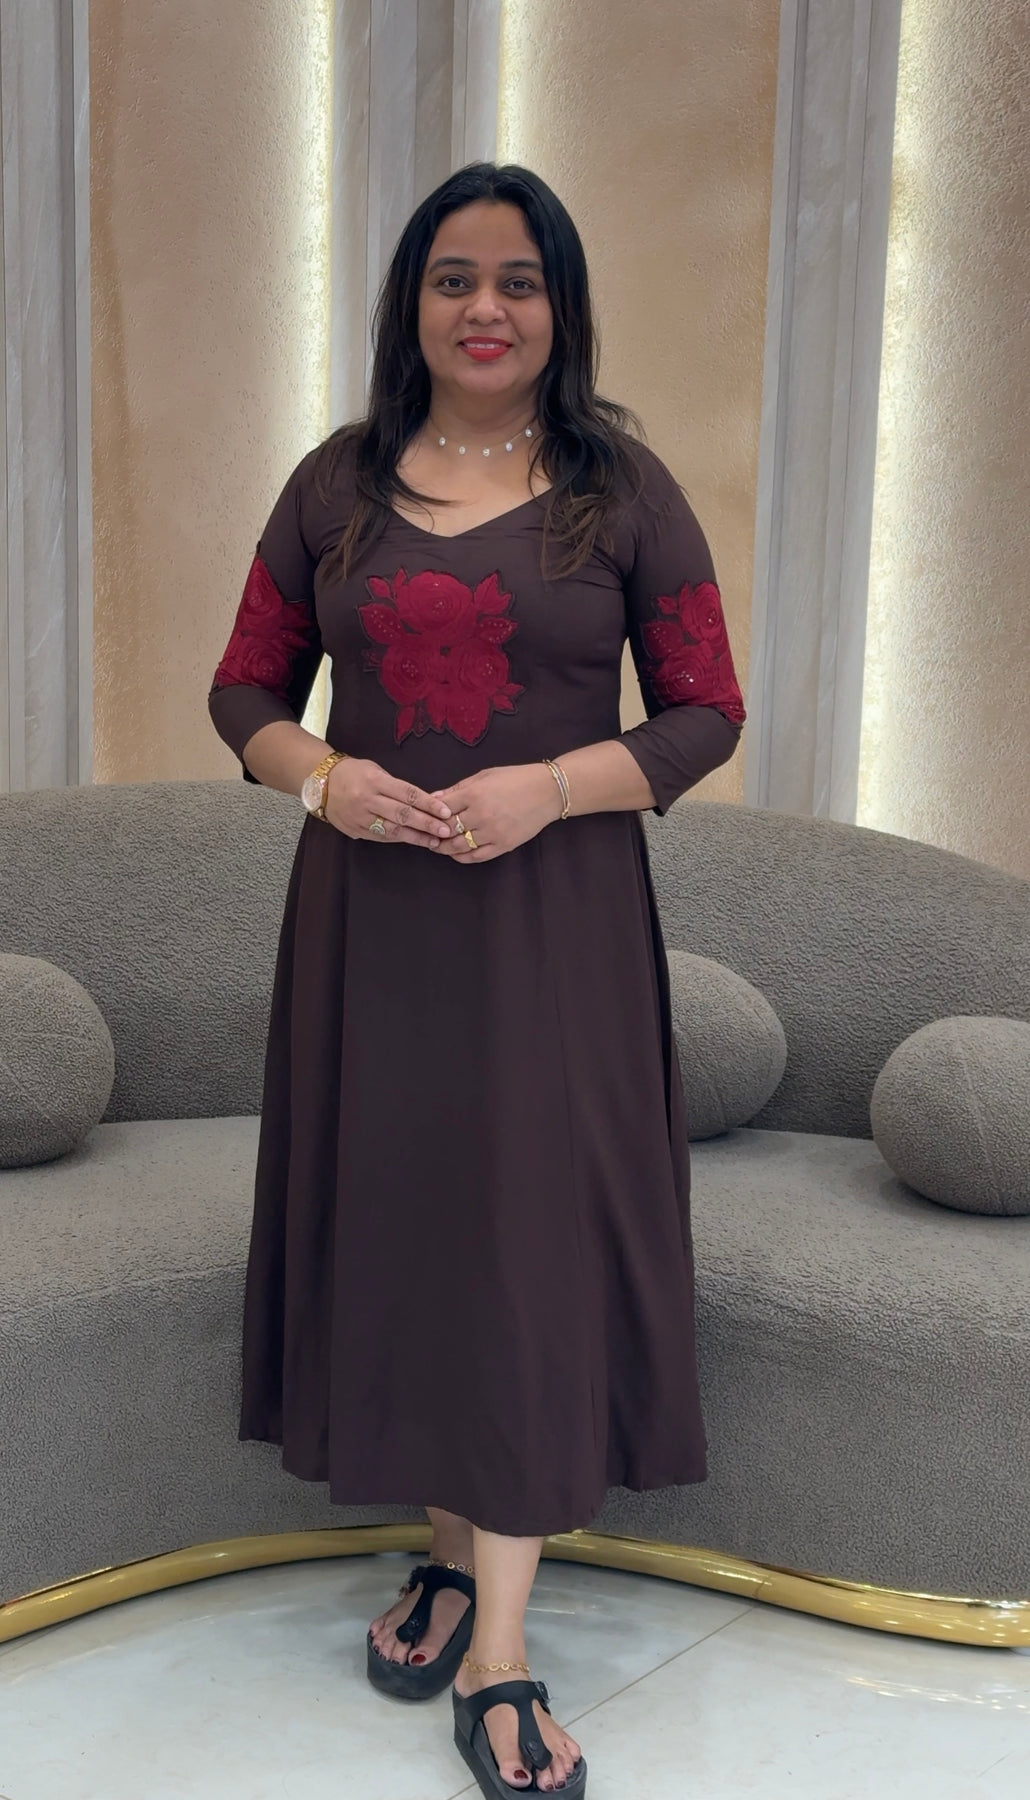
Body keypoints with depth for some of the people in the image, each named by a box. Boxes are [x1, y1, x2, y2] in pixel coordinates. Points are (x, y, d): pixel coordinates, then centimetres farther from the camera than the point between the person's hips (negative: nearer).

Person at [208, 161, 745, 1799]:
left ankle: (497, 1662, 6)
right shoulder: (336, 483, 7)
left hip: (552, 914, -2)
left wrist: (550, 787, -16)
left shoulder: (623, 489, 0)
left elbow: (706, 712, 0)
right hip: (370, 910, 3)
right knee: (392, 1216, 7)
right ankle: (454, 1550, 28)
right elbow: (246, 689, 11)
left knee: (531, 1232, -3)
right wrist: (320, 772, -10)